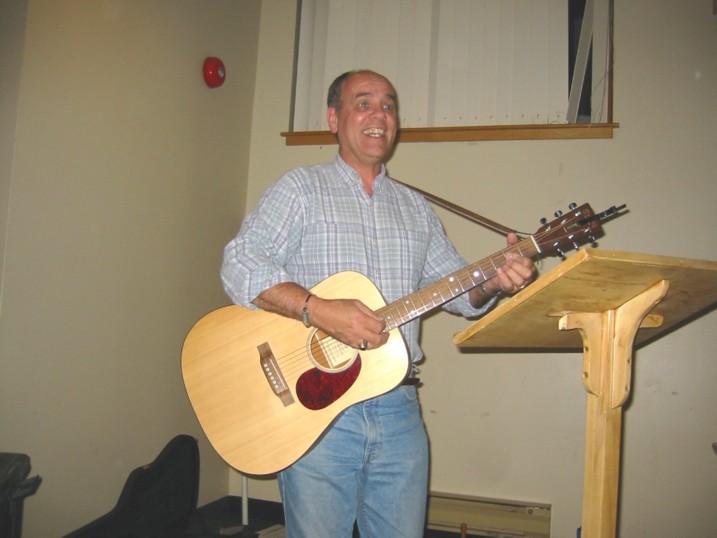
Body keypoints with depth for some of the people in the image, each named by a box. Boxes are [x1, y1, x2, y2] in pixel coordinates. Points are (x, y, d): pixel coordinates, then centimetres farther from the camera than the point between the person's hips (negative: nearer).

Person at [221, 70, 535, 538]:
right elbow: (241, 266, -11)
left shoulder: (416, 208, 16)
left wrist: (493, 281, -6)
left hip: (398, 408, 5)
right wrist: (319, 310, -24)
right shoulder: (301, 190, 0)